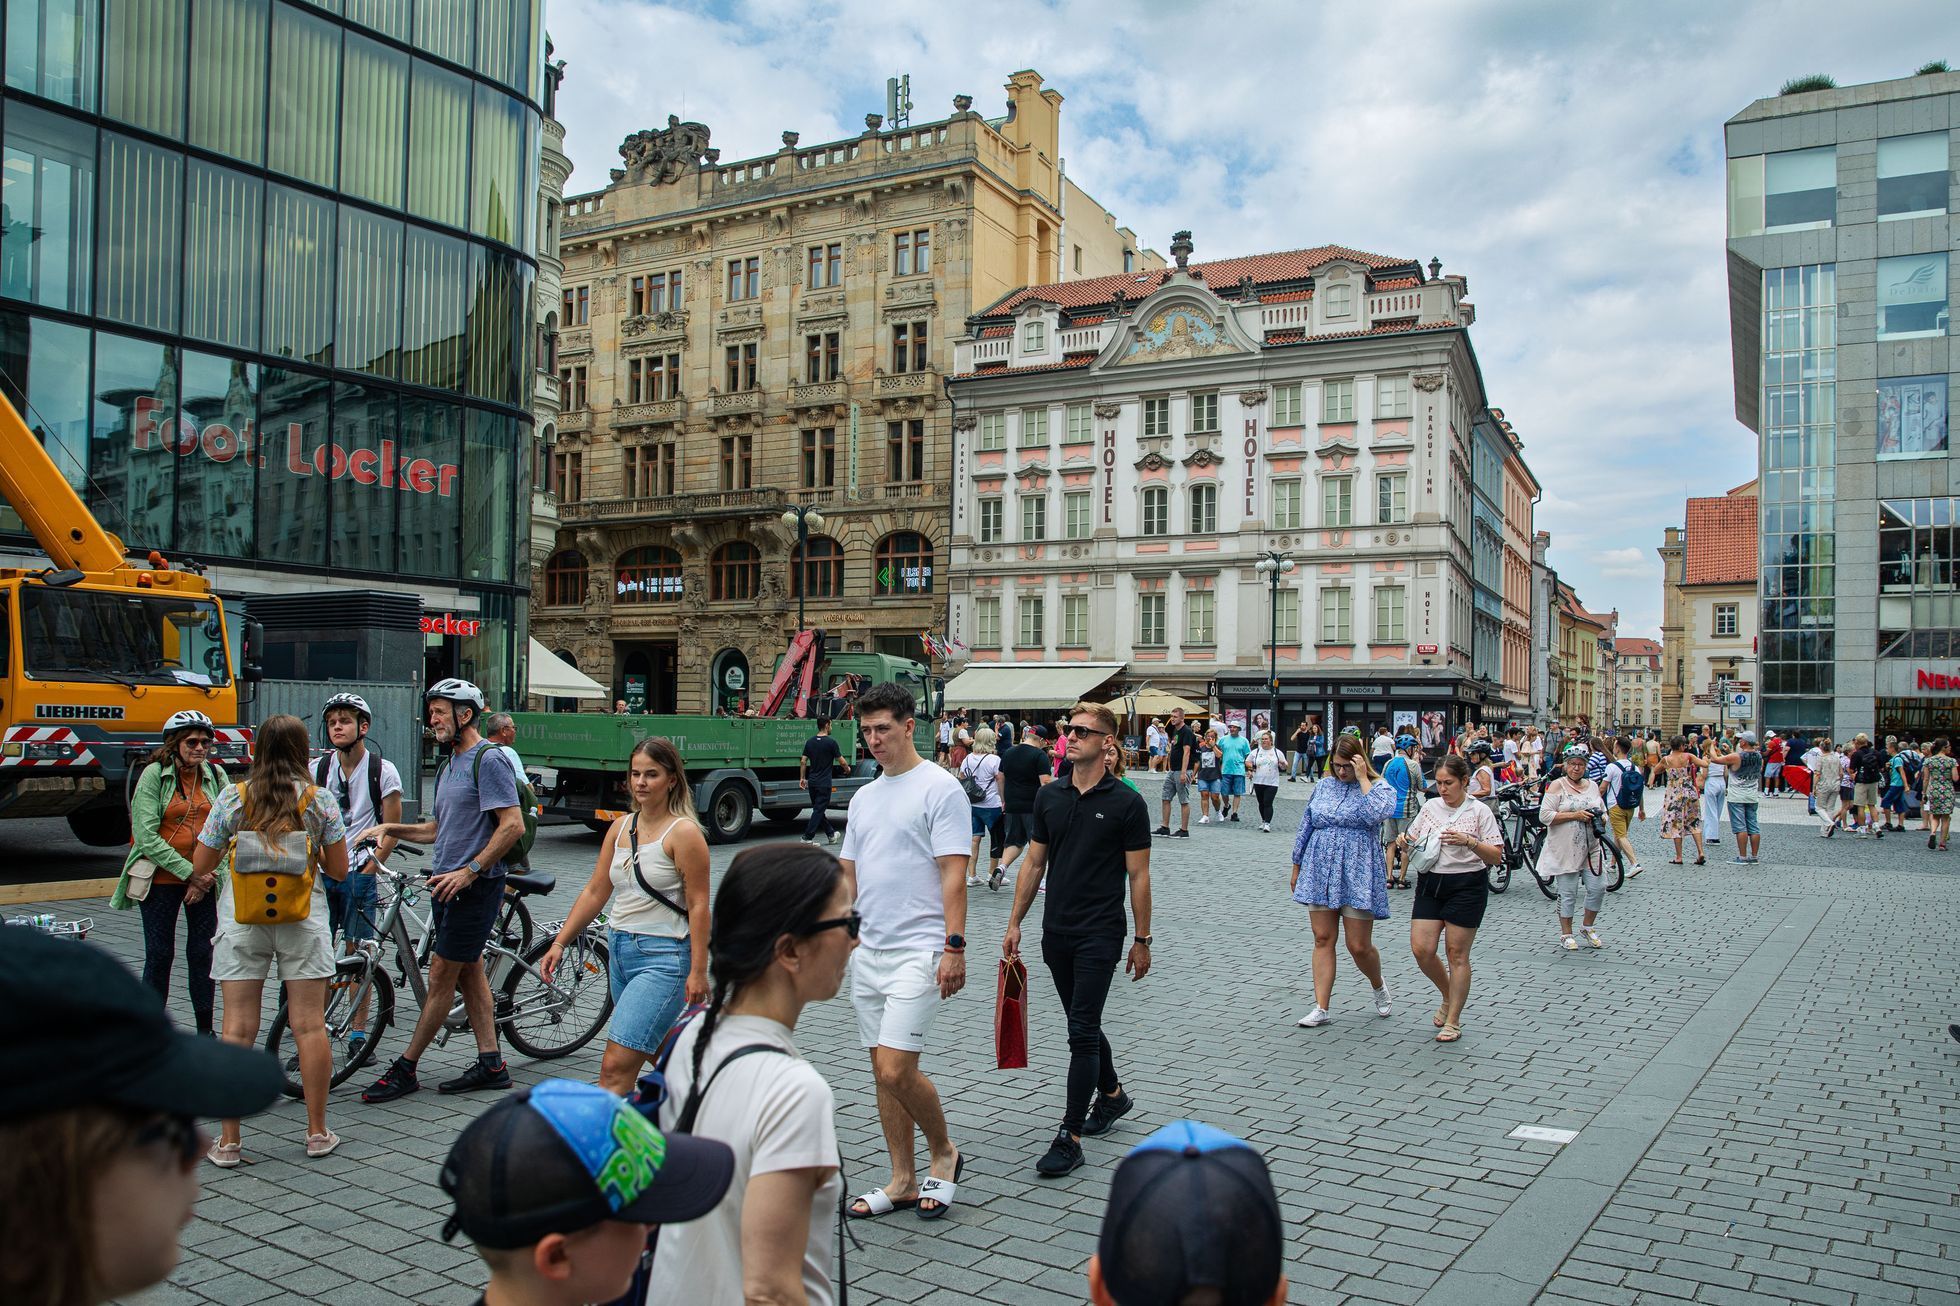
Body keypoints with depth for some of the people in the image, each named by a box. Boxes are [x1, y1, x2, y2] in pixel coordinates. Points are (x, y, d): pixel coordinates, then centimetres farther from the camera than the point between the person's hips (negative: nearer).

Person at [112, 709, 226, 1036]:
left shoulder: (215, 774, 3)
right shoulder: (154, 775, -7)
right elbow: (146, 835, -13)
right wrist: (187, 871, -17)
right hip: (161, 879, -3)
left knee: (202, 954, 6)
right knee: (159, 956, 4)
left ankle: (206, 1031, 16)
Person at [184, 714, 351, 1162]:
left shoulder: (231, 798, -2)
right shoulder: (319, 800, -3)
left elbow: (201, 866, 3)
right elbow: (339, 869, 1)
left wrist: (201, 882, 26)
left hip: (241, 923, 0)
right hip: (303, 923, 0)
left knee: (237, 1029, 4)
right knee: (309, 1025, 4)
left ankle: (228, 1141, 8)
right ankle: (317, 1133, 12)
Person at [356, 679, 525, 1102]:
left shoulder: (489, 759, -14)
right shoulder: (450, 763, 16)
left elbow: (513, 825, -21)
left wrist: (469, 871, -23)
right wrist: (389, 828, 9)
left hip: (475, 886, -10)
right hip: (447, 883, 10)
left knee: (441, 977, -2)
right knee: (469, 972, 12)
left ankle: (405, 1070, 6)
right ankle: (491, 1064, 18)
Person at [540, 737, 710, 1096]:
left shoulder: (684, 832, -11)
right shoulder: (620, 827, 10)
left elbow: (698, 905, -13)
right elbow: (594, 892, 12)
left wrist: (698, 971, -16)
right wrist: (559, 943, 6)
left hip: (663, 957, -8)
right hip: (619, 950, 8)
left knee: (616, 1068, -13)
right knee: (654, 1050, 20)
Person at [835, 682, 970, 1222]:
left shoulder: (940, 788, -9)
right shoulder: (864, 796, 14)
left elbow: (954, 874, -14)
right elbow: (847, 873, 19)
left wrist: (955, 947, -19)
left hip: (918, 951, -8)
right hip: (869, 951, 8)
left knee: (896, 1070, -13)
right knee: (884, 1070, 11)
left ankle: (944, 1153, 12)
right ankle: (903, 1180, 23)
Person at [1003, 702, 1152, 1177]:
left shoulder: (1126, 803, -8)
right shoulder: (1049, 797, 5)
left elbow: (1138, 875, -5)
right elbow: (1035, 863, 11)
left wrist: (1142, 939, -5)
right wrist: (1015, 922, 8)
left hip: (1100, 933, -5)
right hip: (1056, 932, 6)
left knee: (1082, 1031, -7)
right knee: (1082, 1024, 18)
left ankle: (1070, 1137, -1)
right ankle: (1111, 1094, 41)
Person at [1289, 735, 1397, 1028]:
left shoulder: (1381, 788, -2)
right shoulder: (1323, 786, 10)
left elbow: (1375, 815, -24)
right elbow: (1306, 827, 16)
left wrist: (1362, 779, -16)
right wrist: (1297, 867, 17)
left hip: (1358, 875, -4)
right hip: (1320, 873, 4)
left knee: (1359, 946, 0)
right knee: (1322, 940, 3)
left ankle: (1378, 985, 31)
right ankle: (1322, 1007, 7)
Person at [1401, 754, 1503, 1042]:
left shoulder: (1479, 811, -5)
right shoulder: (1430, 807, 7)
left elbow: (1496, 857, -8)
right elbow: (1412, 844, 17)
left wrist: (1469, 842, -24)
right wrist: (1405, 842, -6)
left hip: (1466, 886, -4)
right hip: (1430, 883, 4)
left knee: (1457, 953, 1)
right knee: (1421, 949, -3)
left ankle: (1453, 1021, 13)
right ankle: (1448, 996, 25)